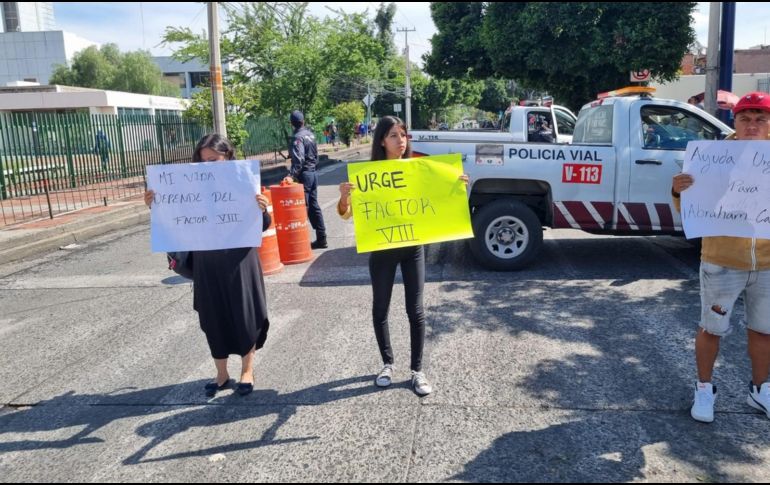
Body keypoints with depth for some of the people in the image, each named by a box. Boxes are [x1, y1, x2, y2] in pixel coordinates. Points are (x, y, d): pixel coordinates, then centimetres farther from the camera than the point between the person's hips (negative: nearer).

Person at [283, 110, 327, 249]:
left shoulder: (297, 137, -14)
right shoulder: (310, 134, 10)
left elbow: (298, 159, -26)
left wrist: (291, 175, -31)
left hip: (304, 175, -8)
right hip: (313, 173, 8)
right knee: (314, 206, 12)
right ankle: (321, 239, 16)